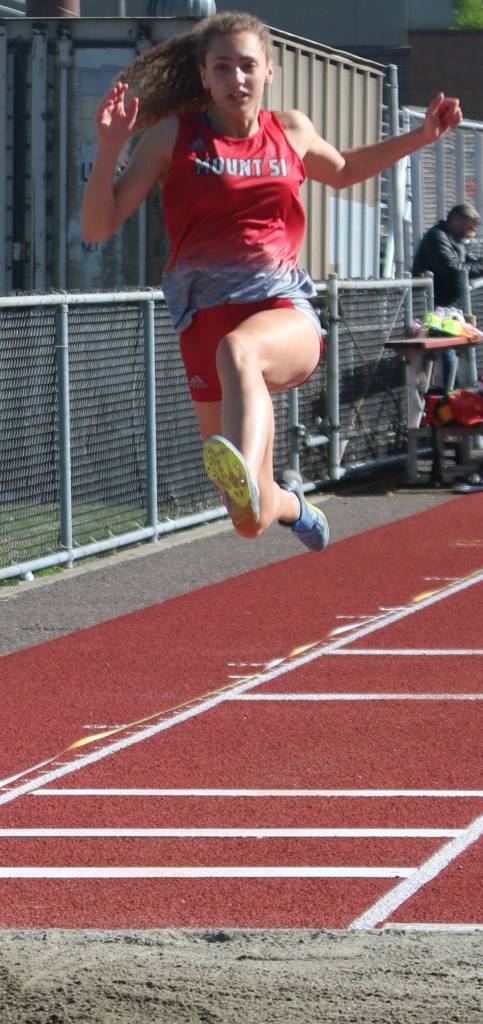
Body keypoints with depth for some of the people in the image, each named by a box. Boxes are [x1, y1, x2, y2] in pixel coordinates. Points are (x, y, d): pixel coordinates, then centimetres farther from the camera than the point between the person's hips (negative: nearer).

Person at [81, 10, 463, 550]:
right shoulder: (173, 136, 3)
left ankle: (247, 476, -68)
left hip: (285, 309, 0)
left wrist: (422, 136, 27)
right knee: (252, 522, 2)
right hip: (206, 316, 0)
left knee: (237, 349, -41)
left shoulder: (291, 131, 13)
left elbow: (341, 171, 36)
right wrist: (109, 148, -15)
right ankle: (289, 499, 42)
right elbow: (97, 226, 0)